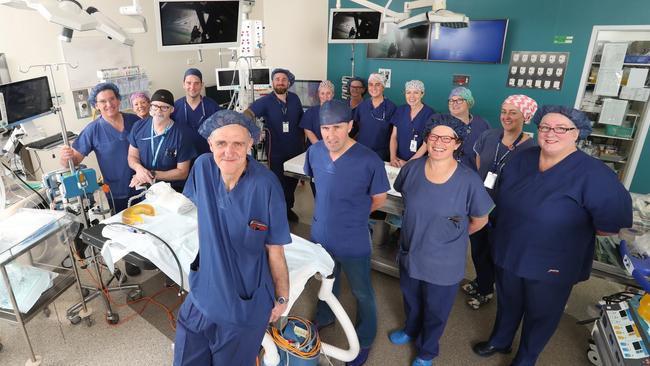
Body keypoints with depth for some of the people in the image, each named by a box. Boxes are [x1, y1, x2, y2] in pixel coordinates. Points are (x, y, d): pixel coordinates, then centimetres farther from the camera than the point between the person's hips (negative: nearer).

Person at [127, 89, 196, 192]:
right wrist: (139, 168, -12)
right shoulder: (139, 126, 2)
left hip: (172, 190, -3)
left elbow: (182, 172, -6)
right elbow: (132, 156, 11)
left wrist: (153, 175, -14)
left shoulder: (181, 134, -10)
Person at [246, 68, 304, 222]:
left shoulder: (295, 99, -2)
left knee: (292, 181, 20)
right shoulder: (265, 101, -13)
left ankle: (289, 208, 42)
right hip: (276, 152, -4)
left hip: (296, 150, 4)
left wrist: (302, 141, 10)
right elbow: (249, 112, -27)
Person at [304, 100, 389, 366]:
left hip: (353, 242, -4)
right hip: (320, 234, 4)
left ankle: (364, 341, 43)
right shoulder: (314, 152, -11)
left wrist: (352, 214, -2)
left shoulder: (369, 161, -25)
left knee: (361, 293, 18)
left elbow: (379, 199, -9)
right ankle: (324, 317, 58)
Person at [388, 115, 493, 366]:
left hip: (444, 263, -3)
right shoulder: (411, 169, -13)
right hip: (410, 253, 3)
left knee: (435, 311, 21)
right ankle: (411, 329, 61)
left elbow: (480, 220, -7)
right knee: (411, 299, 29)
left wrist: (451, 236, 5)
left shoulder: (468, 180, -23)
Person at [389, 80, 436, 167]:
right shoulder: (400, 110, 7)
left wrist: (409, 163, -14)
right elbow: (394, 136, 6)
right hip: (399, 161, 2)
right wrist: (393, 157, -7)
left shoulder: (430, 114, -5)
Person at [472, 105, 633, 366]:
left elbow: (614, 221, -23)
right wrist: (515, 227, 7)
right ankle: (499, 341, 52)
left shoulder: (592, 173, -22)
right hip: (507, 254, 5)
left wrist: (568, 231, -11)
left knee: (540, 315, 19)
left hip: (552, 266, -4)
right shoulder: (522, 159, -4)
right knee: (507, 303, 25)